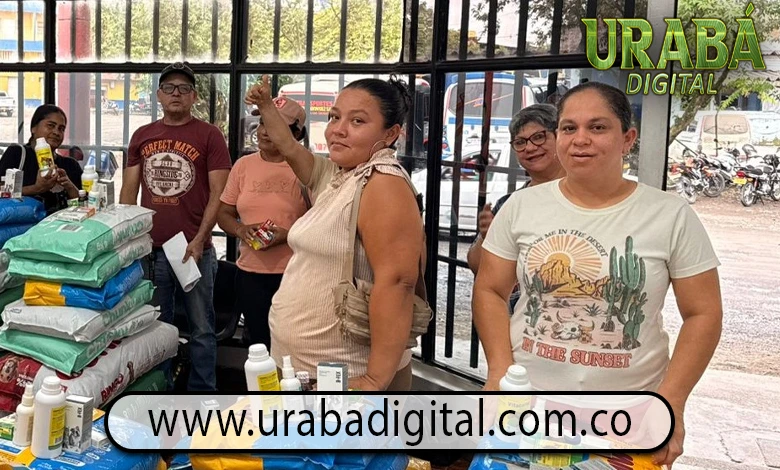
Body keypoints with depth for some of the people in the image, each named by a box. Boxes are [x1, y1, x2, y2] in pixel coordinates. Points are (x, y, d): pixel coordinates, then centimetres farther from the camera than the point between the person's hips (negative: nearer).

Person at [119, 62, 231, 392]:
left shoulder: (209, 135, -1)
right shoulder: (142, 136, 12)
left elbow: (218, 193, -6)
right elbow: (129, 191, 15)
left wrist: (199, 239, -14)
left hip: (194, 249, -4)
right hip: (149, 249, 4)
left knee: (201, 330, 2)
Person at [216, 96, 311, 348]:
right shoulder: (243, 165, 8)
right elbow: (224, 214, 13)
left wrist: (288, 234, -21)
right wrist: (241, 229, -8)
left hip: (294, 274, -4)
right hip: (250, 273, 4)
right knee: (258, 344, 13)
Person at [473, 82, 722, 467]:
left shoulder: (672, 216, -5)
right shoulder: (520, 207, -1)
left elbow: (702, 313, -2)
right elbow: (490, 291, 4)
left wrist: (671, 401, -11)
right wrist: (500, 370, -9)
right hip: (525, 405, 2)